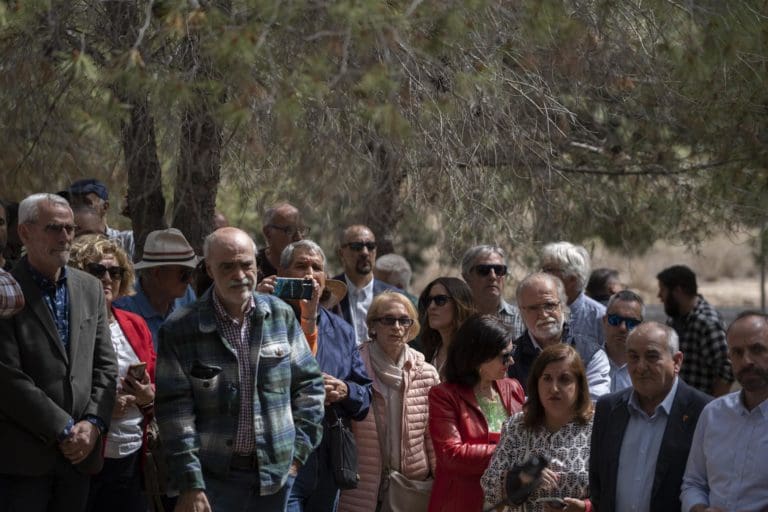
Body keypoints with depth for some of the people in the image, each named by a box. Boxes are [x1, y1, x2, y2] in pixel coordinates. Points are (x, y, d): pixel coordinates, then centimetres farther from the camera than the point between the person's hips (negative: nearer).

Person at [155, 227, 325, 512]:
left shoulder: (281, 315, 5)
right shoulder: (180, 330, -6)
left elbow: (309, 383, 13)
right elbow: (175, 410, -8)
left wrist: (298, 451, 5)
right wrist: (190, 485, -13)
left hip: (276, 476, 3)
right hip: (213, 477, -3)